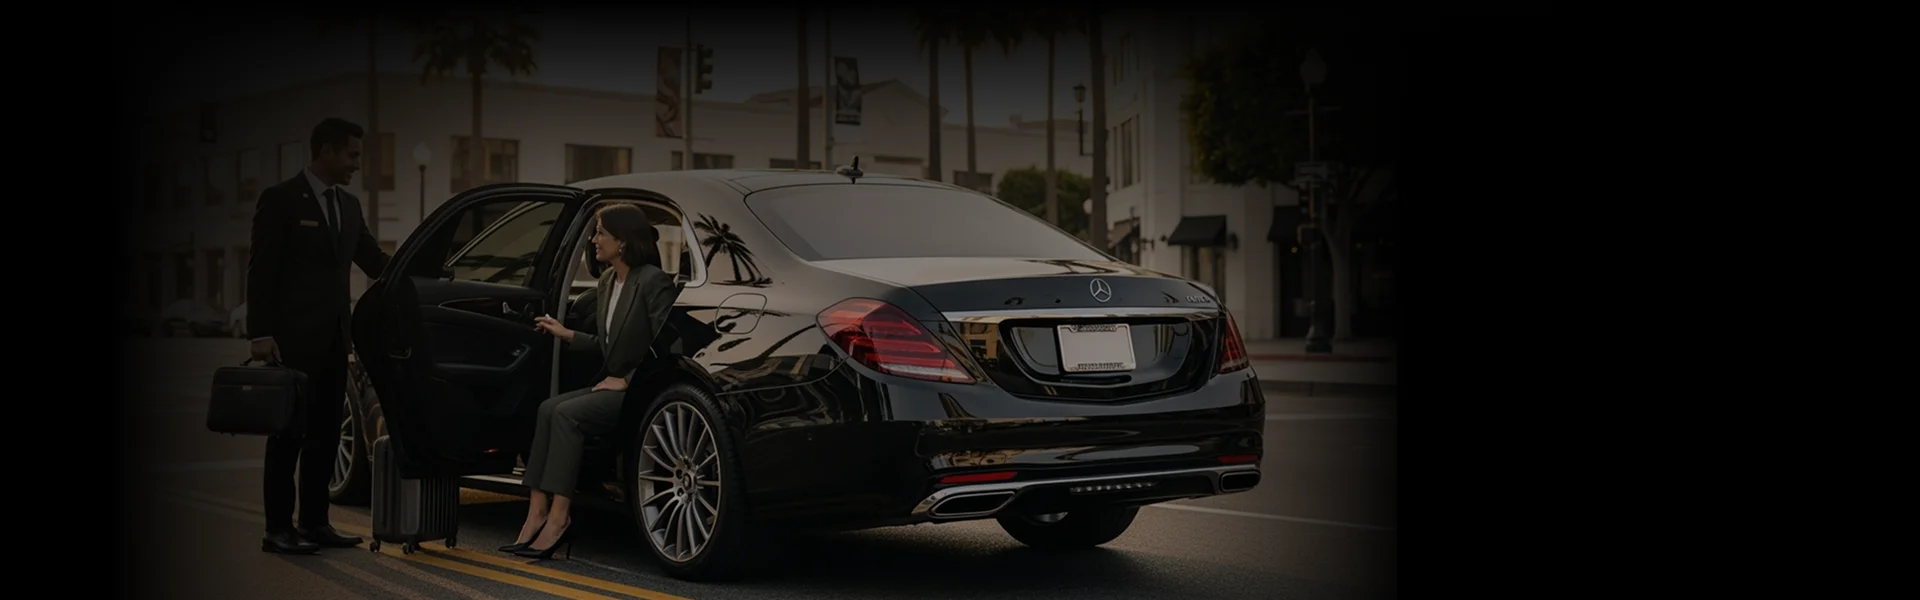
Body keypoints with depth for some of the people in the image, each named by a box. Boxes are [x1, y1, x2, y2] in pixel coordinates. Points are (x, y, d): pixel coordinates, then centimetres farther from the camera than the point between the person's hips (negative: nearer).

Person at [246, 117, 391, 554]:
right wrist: (261, 333, -15)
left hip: (333, 339, 7)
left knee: (324, 434, 9)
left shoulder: (349, 206, 14)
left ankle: (315, 522, 16)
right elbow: (262, 270, -9)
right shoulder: (281, 200, -6)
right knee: (289, 434, -3)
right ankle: (279, 528, 2)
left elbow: (375, 261, 17)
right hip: (293, 339, -7)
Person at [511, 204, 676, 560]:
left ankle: (558, 517, -23)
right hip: (611, 384, 8)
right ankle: (537, 513, -18)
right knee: (549, 409, -13)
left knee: (568, 414, -24)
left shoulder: (653, 282, -12)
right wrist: (567, 335, 11)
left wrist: (627, 381, -16)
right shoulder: (607, 282, 15)